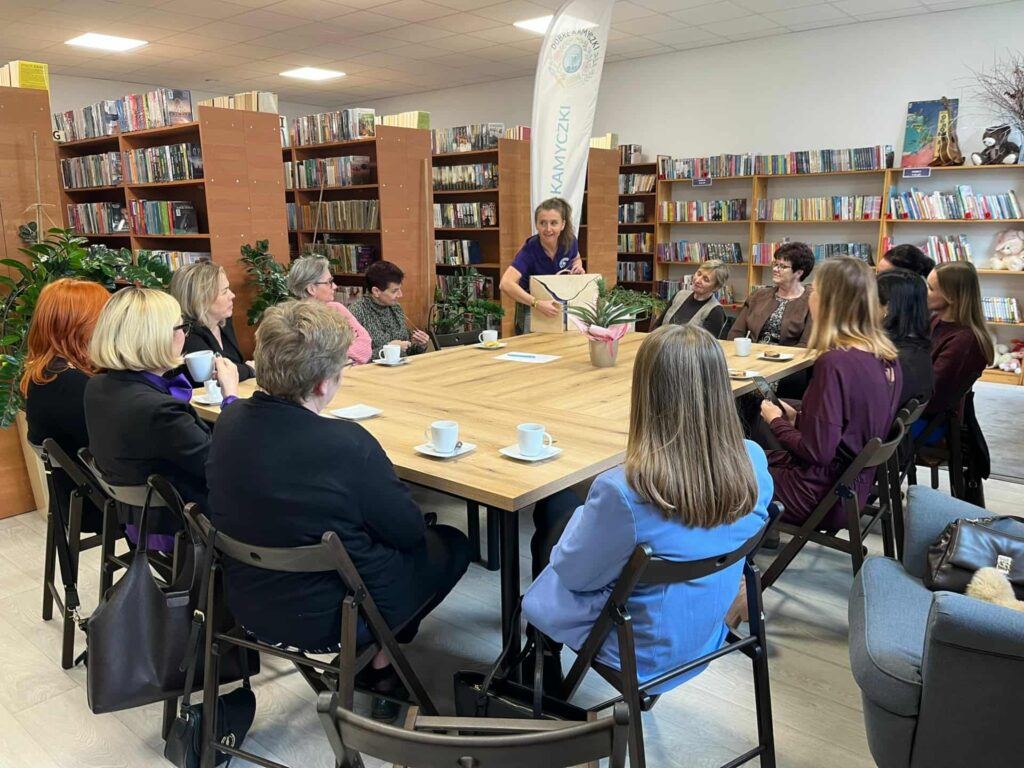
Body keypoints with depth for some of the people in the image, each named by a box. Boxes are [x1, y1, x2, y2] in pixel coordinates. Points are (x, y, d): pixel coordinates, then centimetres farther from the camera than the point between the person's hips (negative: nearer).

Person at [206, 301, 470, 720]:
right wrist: (386, 479, 2)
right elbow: (408, 532, -17)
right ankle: (378, 664, 24)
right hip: (326, 617, -6)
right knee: (453, 544, 15)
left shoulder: (230, 421, -10)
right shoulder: (346, 444, -31)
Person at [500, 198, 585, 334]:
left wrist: (578, 267, -15)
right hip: (531, 308, -3)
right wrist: (537, 304, -52)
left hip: (563, 304, 4)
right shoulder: (529, 250, -29)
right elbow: (506, 284, -42)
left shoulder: (569, 241, -16)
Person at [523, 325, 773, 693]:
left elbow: (572, 573, -19)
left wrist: (588, 513, 0)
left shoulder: (623, 491, -38)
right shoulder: (754, 463, -20)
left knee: (539, 597, 25)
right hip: (707, 639, 6)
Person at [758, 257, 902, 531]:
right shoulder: (885, 357, -1)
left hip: (823, 494, -8)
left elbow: (818, 452, -24)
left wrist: (776, 421, -8)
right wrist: (797, 418, 7)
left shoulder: (835, 362, -26)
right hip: (852, 485, 8)